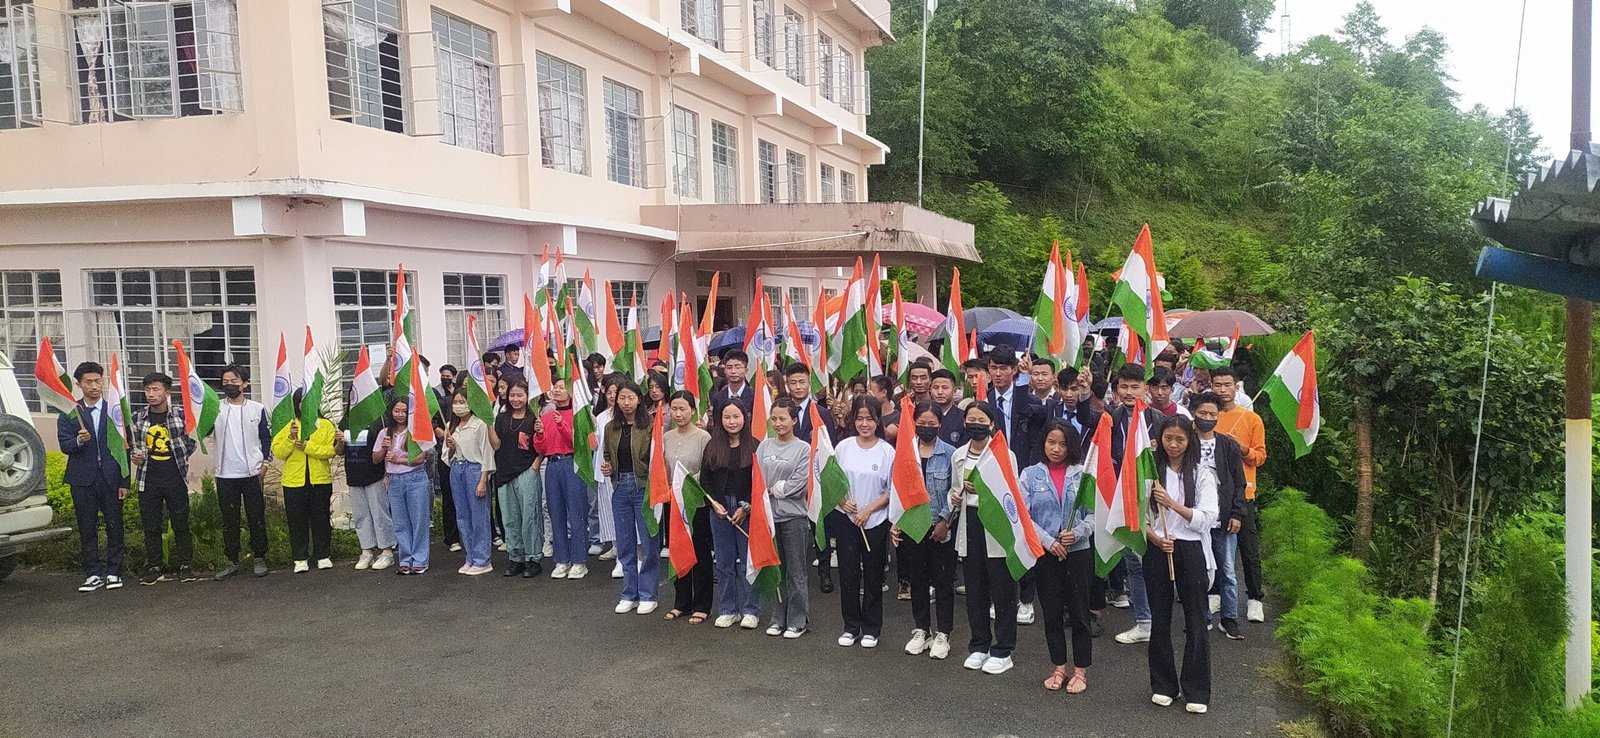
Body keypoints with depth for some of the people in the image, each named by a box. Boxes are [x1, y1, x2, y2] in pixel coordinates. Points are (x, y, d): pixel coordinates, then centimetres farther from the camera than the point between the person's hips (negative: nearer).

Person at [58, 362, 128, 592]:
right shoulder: (69, 413, 5)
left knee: (114, 527, 2)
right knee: (87, 529, 5)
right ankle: (94, 574, 13)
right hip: (83, 480, 1)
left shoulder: (115, 410, 4)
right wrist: (78, 440, -24)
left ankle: (113, 572, 12)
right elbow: (64, 445, 0)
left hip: (111, 478, -1)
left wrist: (124, 482, -1)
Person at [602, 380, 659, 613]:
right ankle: (629, 595, 23)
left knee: (648, 543, 1)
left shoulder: (649, 426, -8)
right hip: (620, 488, 5)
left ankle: (647, 595, 13)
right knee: (625, 544, 12)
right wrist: (607, 468, 1)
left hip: (644, 487, -5)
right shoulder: (611, 428, 9)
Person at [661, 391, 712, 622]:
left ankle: (701, 606, 16)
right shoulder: (666, 437, 6)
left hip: (697, 503, -5)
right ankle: (681, 603, 26)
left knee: (700, 554, 5)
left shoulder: (703, 437, -11)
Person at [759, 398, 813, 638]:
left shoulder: (804, 449, -5)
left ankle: (798, 621, 12)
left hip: (794, 516, -4)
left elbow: (800, 485, -12)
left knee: (796, 571, 3)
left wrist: (772, 488, -6)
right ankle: (778, 619, 23)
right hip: (769, 515, 4)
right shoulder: (764, 446, 7)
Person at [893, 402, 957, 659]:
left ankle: (942, 634, 17)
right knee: (917, 579, 12)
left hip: (941, 528, -3)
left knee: (943, 580, 5)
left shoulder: (950, 454, -5)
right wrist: (894, 522, -1)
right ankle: (922, 630, 26)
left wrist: (945, 522, -12)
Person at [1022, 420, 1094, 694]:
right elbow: (1023, 515, -5)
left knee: (1079, 613, 4)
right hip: (1044, 553, 1)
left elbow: (1094, 513, -1)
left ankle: (1080, 671, 18)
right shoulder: (1030, 475, 1)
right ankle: (1059, 668, 24)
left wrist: (1077, 533, -18)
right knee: (1052, 613, 10)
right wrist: (1048, 540, -14)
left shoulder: (1083, 474, 0)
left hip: (1078, 551, -1)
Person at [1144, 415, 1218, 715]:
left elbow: (1206, 519, -8)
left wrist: (1172, 503, -20)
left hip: (1191, 552, -1)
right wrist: (1155, 538, -14)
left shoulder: (1202, 475, 1)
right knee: (1159, 620, 9)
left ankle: (1196, 691, 12)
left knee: (1196, 622, 2)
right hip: (1157, 551, 1)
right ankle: (1163, 685, 22)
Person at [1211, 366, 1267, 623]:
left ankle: (1255, 599, 13)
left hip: (1241, 492, -1)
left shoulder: (1251, 418, 2)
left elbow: (1260, 456, 2)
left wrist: (1243, 449, -17)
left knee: (1249, 549, 2)